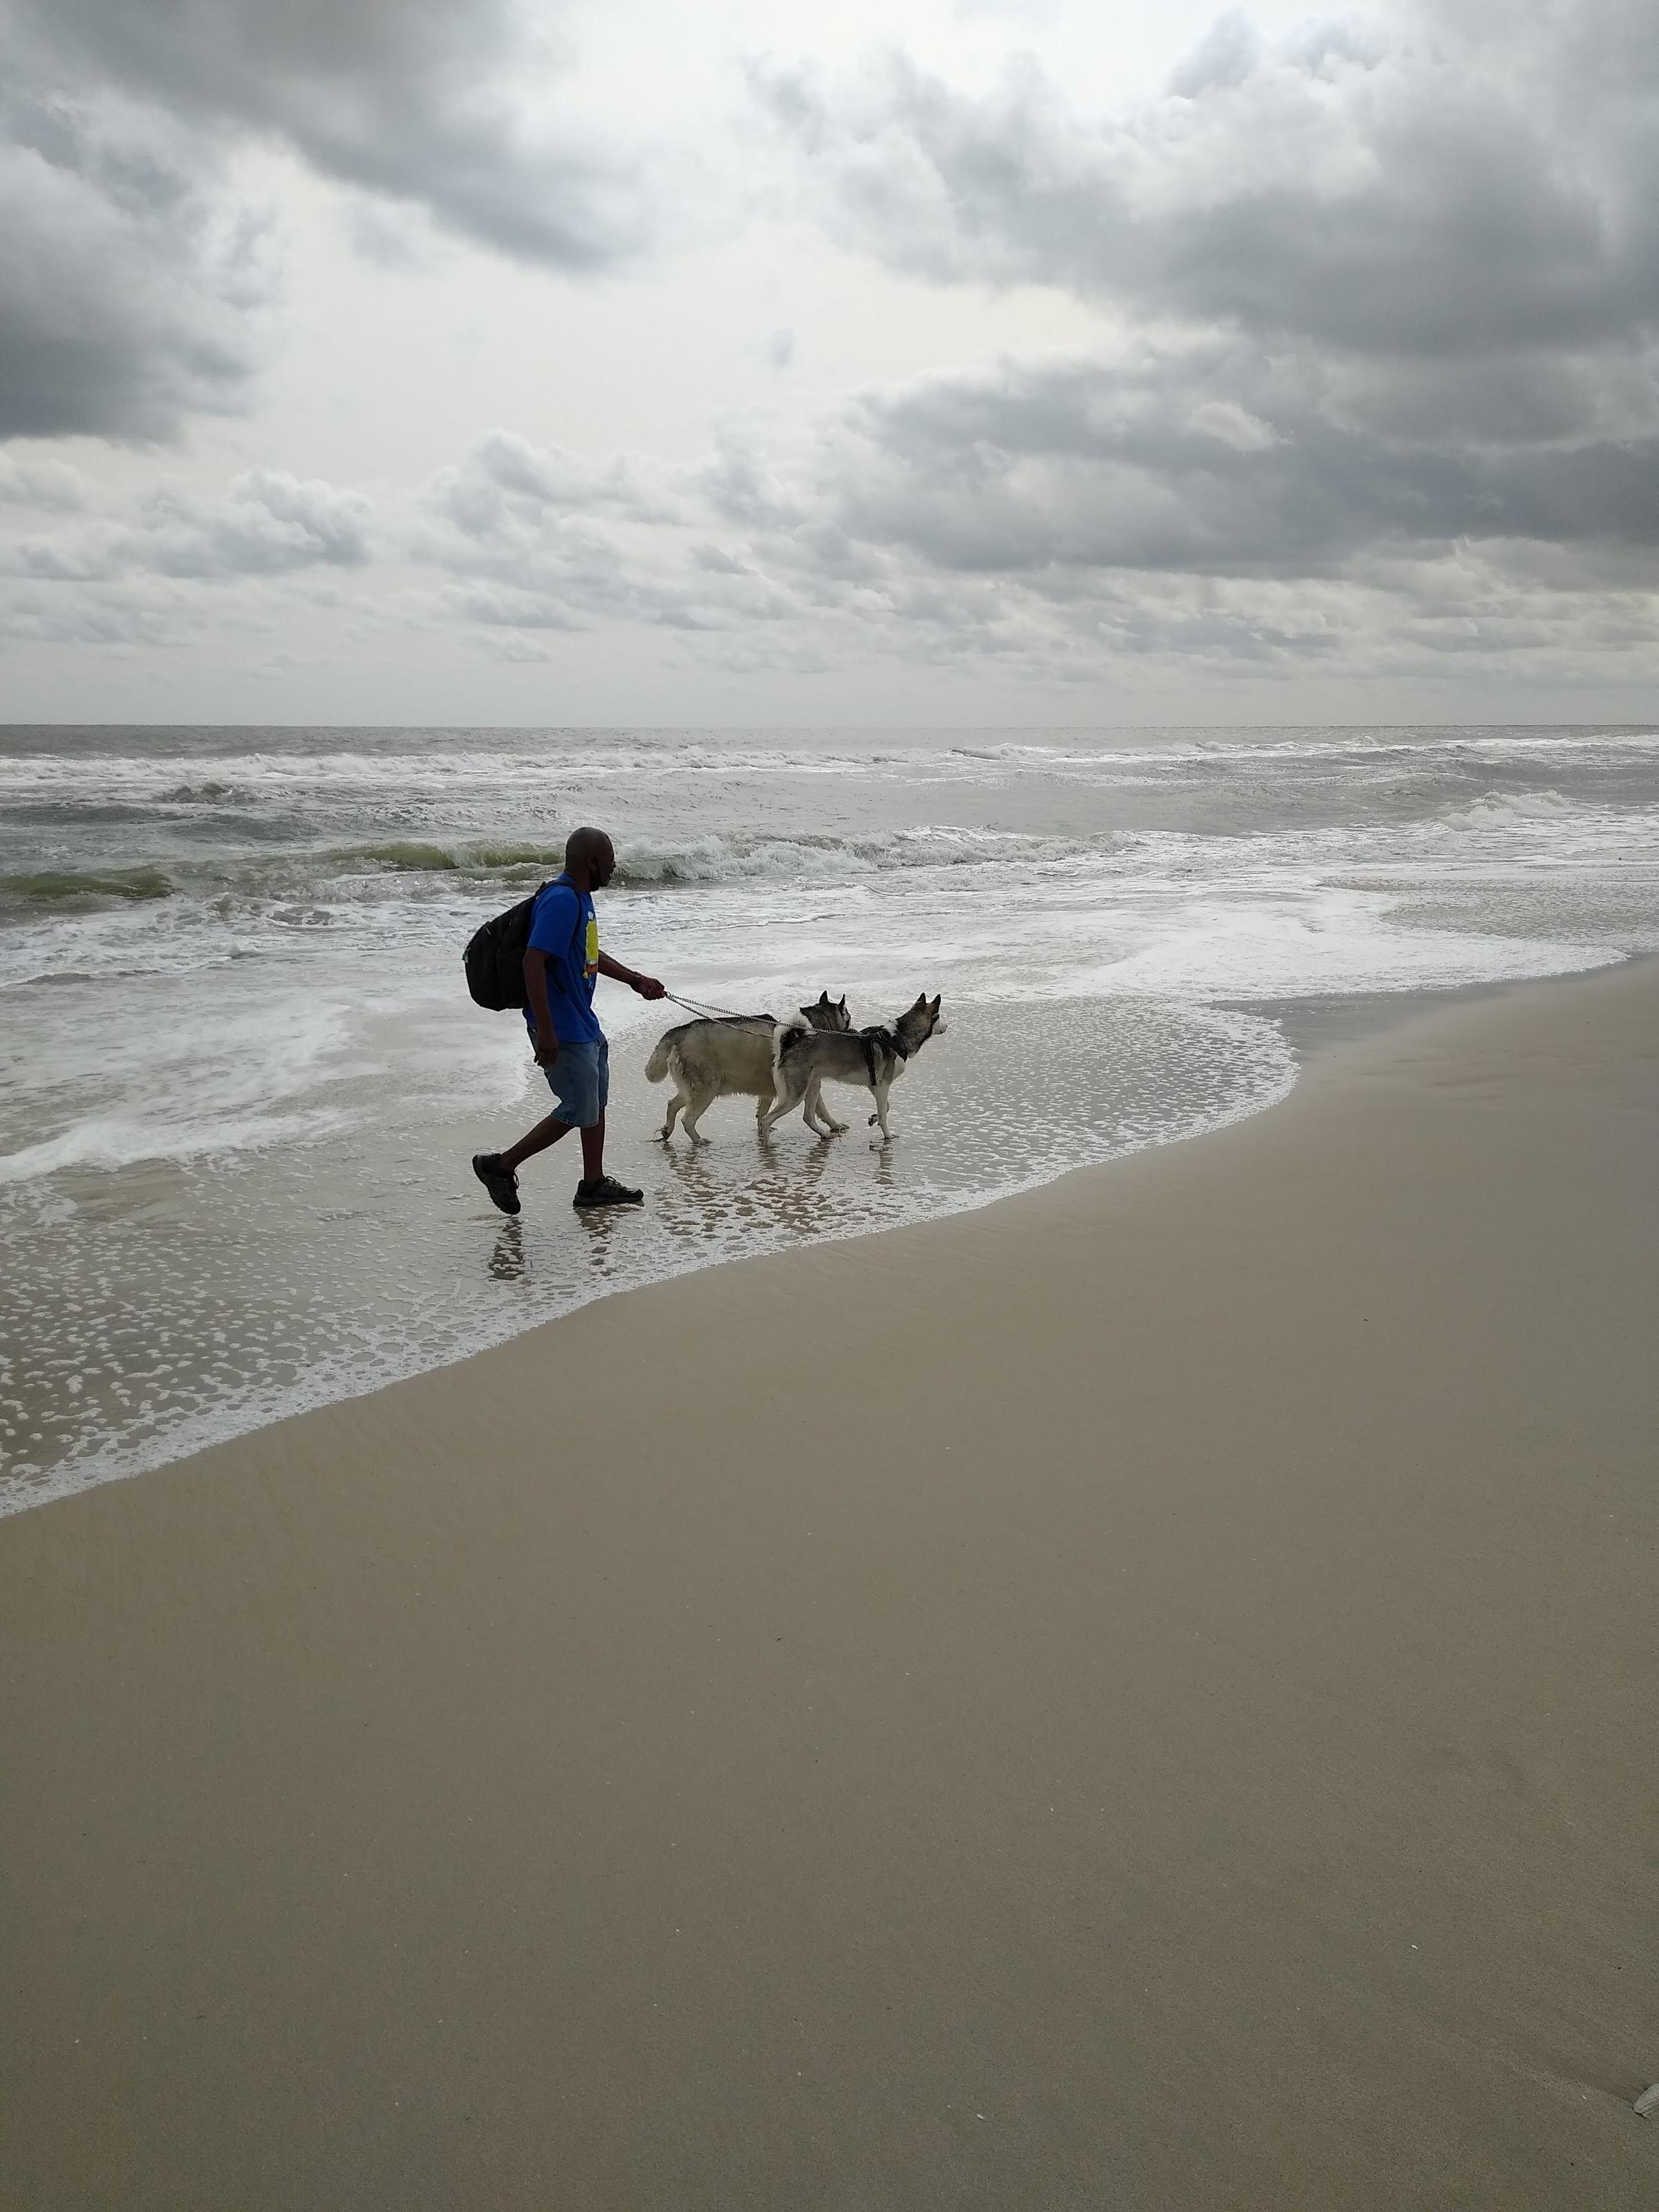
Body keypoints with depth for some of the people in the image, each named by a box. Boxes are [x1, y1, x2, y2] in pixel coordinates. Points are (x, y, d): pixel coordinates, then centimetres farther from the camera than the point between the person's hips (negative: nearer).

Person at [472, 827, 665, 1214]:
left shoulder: (580, 898, 10)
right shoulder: (561, 900, -23)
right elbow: (533, 961, -29)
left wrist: (635, 980, 22)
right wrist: (545, 1031, -30)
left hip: (583, 1022, 10)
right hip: (561, 1030, -10)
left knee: (596, 1100, 17)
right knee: (578, 1111, -3)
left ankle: (594, 1184, 29)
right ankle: (500, 1166, 10)